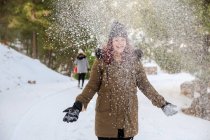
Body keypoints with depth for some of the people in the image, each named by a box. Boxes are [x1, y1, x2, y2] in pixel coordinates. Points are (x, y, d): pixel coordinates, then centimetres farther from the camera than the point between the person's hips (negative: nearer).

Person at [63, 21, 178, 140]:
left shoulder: (134, 59, 2)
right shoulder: (102, 60, -3)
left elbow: (145, 85, 7)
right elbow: (92, 86, -3)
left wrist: (162, 103, 3)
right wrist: (79, 104, -17)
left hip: (128, 116, 2)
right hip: (107, 116, -1)